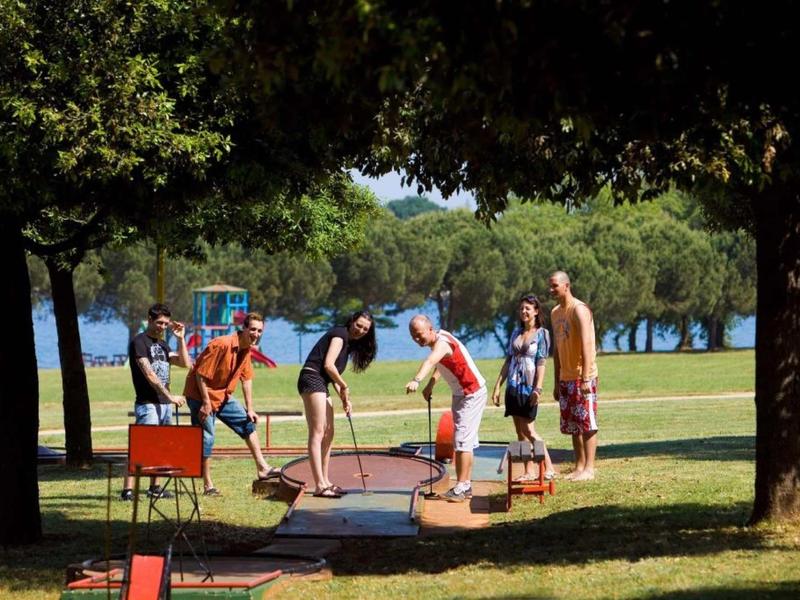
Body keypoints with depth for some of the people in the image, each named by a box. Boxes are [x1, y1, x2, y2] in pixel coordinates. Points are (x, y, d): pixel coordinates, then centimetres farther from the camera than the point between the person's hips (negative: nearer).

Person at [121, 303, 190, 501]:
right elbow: (149, 374, -16)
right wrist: (170, 396, -19)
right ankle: (127, 490, -18)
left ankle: (154, 487, 20)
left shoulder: (162, 344, 18)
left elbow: (185, 363, 16)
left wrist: (181, 338, 8)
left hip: (164, 403, 8)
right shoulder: (139, 342, -8)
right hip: (147, 404, -8)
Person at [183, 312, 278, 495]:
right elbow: (200, 374, -25)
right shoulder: (222, 344, -26)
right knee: (206, 438, -6)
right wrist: (206, 403, -23)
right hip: (201, 395, -9)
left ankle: (262, 468, 14)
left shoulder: (247, 349, 1)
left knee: (248, 422, 9)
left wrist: (250, 409, 8)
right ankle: (208, 486, 2)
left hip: (223, 396, 9)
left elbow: (246, 379, 10)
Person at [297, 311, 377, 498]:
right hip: (312, 379, -10)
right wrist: (344, 387, -5)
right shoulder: (340, 334, -6)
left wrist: (344, 398, 6)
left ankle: (325, 482, 19)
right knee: (317, 433, -14)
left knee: (328, 434, 13)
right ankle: (320, 486, -19)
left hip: (321, 384, 10)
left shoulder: (350, 343, 23)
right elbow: (328, 365, -15)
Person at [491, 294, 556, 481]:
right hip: (513, 387, 6)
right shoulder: (516, 333, 13)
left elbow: (541, 364, -8)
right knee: (520, 432, 4)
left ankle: (549, 468, -3)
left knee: (528, 430, -10)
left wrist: (537, 389, -17)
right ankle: (529, 471, 7)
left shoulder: (542, 334, -2)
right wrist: (497, 386, 10)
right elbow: (508, 361, 15)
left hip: (529, 388, -6)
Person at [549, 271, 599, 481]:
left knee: (587, 423, -5)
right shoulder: (555, 313, 14)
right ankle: (579, 466, 15)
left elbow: (586, 345, -20)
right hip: (566, 378, 8)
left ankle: (589, 468, -4)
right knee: (572, 425, 10)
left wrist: (585, 378, -26)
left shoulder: (579, 310, -12)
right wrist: (557, 382, 17)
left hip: (582, 377, -8)